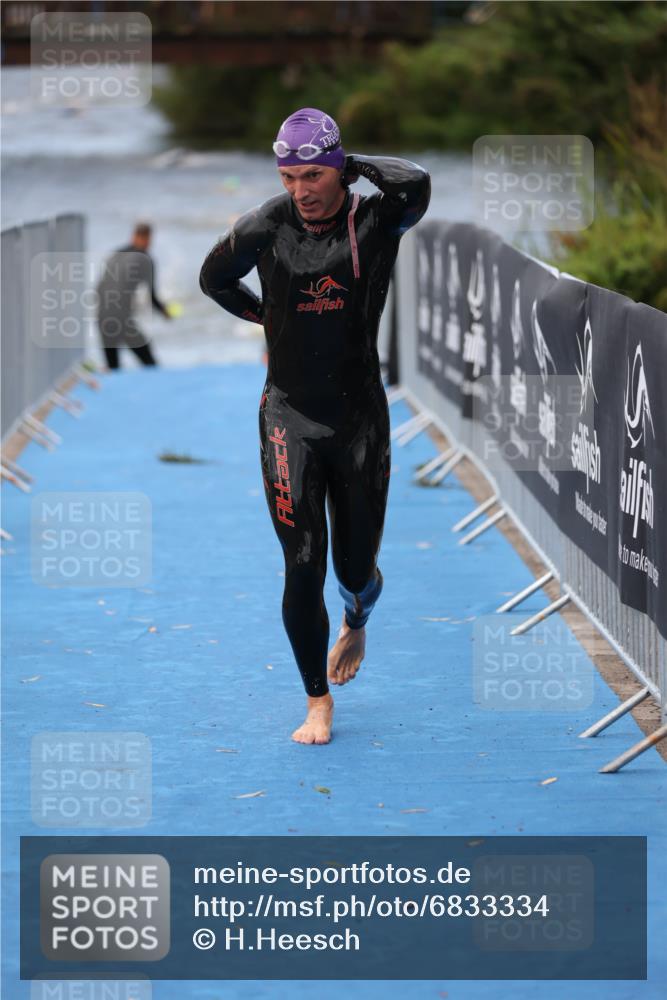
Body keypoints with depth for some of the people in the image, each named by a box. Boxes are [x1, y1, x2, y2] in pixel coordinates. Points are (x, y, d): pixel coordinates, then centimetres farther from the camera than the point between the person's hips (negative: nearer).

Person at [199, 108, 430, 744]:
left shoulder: (374, 223, -8)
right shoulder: (266, 227, -3)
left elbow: (415, 185, -31)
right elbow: (214, 278, 16)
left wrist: (357, 165, -16)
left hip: (360, 417, 0)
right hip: (289, 418, 0)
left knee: (355, 567, 8)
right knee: (303, 565, -7)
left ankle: (355, 622, 46)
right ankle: (318, 703, 5)